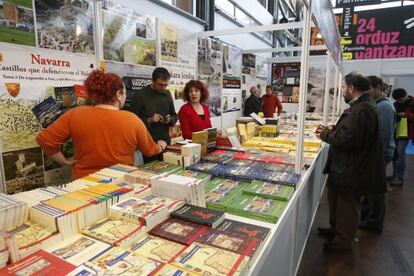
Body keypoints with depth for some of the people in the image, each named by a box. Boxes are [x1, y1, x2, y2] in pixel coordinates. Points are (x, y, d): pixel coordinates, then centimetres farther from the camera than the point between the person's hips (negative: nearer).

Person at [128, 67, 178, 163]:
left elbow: (174, 116, 15)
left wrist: (170, 120, -6)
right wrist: (149, 120, -22)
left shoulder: (167, 94, 9)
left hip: (166, 142, 5)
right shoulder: (140, 95, -8)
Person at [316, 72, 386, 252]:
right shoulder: (363, 105, 10)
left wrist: (326, 135, -16)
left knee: (346, 205, 7)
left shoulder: (361, 110, -25)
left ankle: (344, 240, 25)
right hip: (346, 165, 11)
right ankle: (335, 229, 41)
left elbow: (348, 139, -30)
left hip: (352, 169, -10)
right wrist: (333, 129, 3)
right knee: (335, 197, 23)